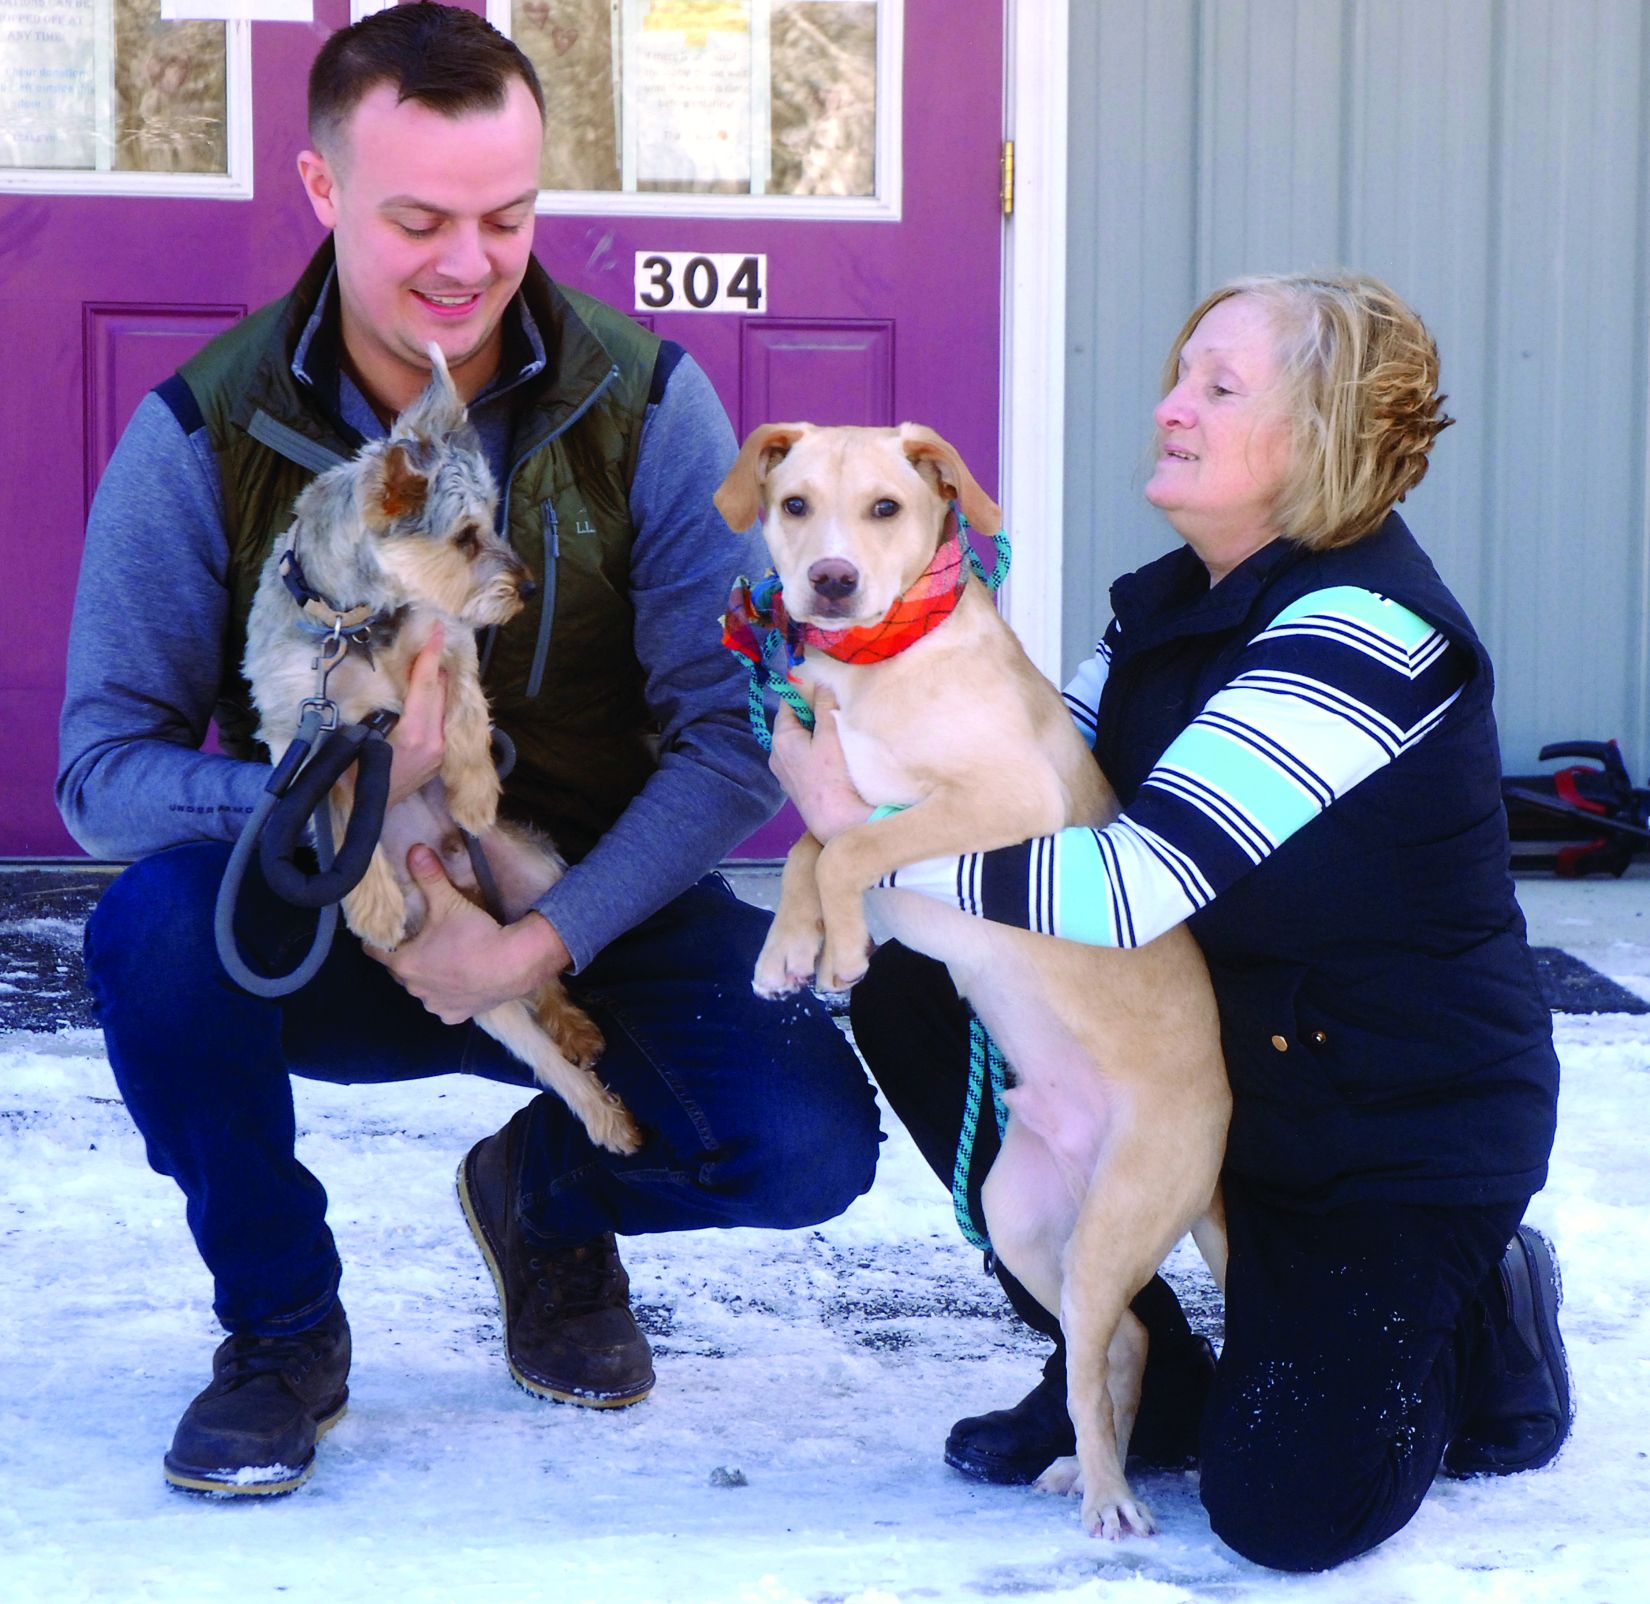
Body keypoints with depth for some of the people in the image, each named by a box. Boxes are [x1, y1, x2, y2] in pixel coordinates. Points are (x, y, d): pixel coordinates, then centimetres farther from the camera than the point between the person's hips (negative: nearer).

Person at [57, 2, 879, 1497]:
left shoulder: (645, 404, -9)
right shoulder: (204, 435, -11)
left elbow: (738, 731, -12)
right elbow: (106, 767, -15)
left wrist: (548, 940, -25)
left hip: (595, 910, 1)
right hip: (327, 927, 0)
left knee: (807, 1141, -25)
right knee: (155, 922, -33)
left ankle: (546, 1193, 13)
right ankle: (279, 1328, -5)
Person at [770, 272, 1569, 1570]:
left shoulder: (1364, 630, -27)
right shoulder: (1175, 603, 3)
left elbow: (1133, 888, -34)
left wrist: (864, 820, -30)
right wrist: (860, 740, -16)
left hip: (1411, 1123, -8)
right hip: (1225, 1063, 8)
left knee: (1287, 1508, -17)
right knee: (913, 993, -6)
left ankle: (1479, 1320, 18)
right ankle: (1139, 1376, 8)